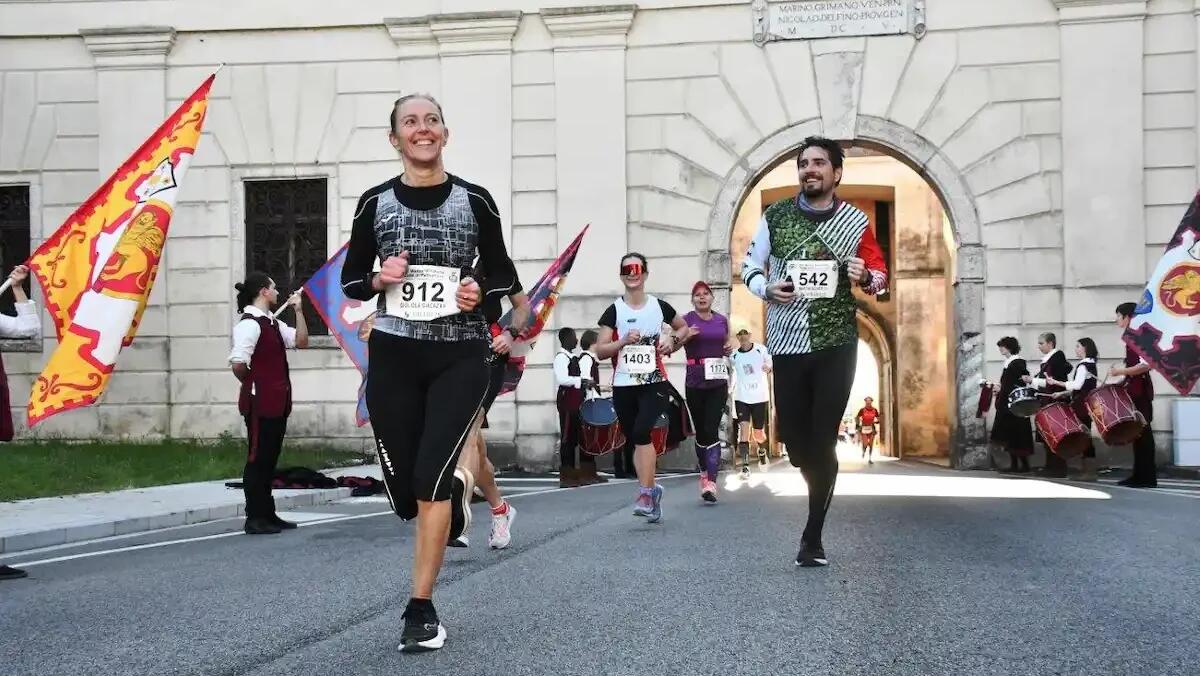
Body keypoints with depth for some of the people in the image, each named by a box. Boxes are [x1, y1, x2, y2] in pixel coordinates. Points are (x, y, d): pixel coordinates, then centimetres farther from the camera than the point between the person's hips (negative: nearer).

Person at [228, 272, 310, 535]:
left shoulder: (273, 323, 15)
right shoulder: (250, 324, -15)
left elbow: (301, 342, 14)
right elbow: (237, 363, -24)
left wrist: (298, 310, 7)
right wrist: (252, 384, -6)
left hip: (277, 402, 9)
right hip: (260, 403, -9)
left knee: (269, 459, 14)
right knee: (257, 459, -3)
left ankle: (267, 514, 21)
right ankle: (255, 518, 3)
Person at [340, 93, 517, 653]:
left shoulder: (475, 201, 0)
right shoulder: (374, 202, 3)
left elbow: (503, 273, 10)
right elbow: (350, 280, 11)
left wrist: (480, 291, -11)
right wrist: (379, 279, -10)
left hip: (460, 356, -2)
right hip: (393, 355, 2)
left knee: (431, 476, -14)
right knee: (405, 487, 5)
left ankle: (420, 609, -4)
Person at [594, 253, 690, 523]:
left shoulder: (660, 307, 4)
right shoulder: (614, 311, 2)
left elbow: (683, 327, 22)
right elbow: (600, 350, 0)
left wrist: (673, 339, 1)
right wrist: (623, 341, -16)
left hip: (654, 383, -2)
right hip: (623, 386, 2)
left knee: (641, 432, -21)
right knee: (635, 440, 8)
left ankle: (646, 494, -18)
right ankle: (652, 489, 23)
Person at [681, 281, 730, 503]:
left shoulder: (722, 320, 11)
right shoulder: (687, 320, 1)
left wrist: (730, 348, 2)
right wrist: (685, 337, -22)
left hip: (718, 382, 1)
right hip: (695, 382, -1)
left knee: (712, 430, -9)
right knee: (701, 431, 7)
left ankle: (711, 483, -16)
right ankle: (704, 473, 26)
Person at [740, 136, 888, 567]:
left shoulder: (855, 222, 2)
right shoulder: (775, 216, 3)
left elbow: (881, 274, 10)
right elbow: (749, 266, 10)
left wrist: (865, 277, -12)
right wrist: (765, 289, -11)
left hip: (836, 345, -1)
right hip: (788, 344, 1)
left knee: (823, 441, -3)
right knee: (795, 438, 4)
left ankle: (812, 538, 6)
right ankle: (820, 488, 37)